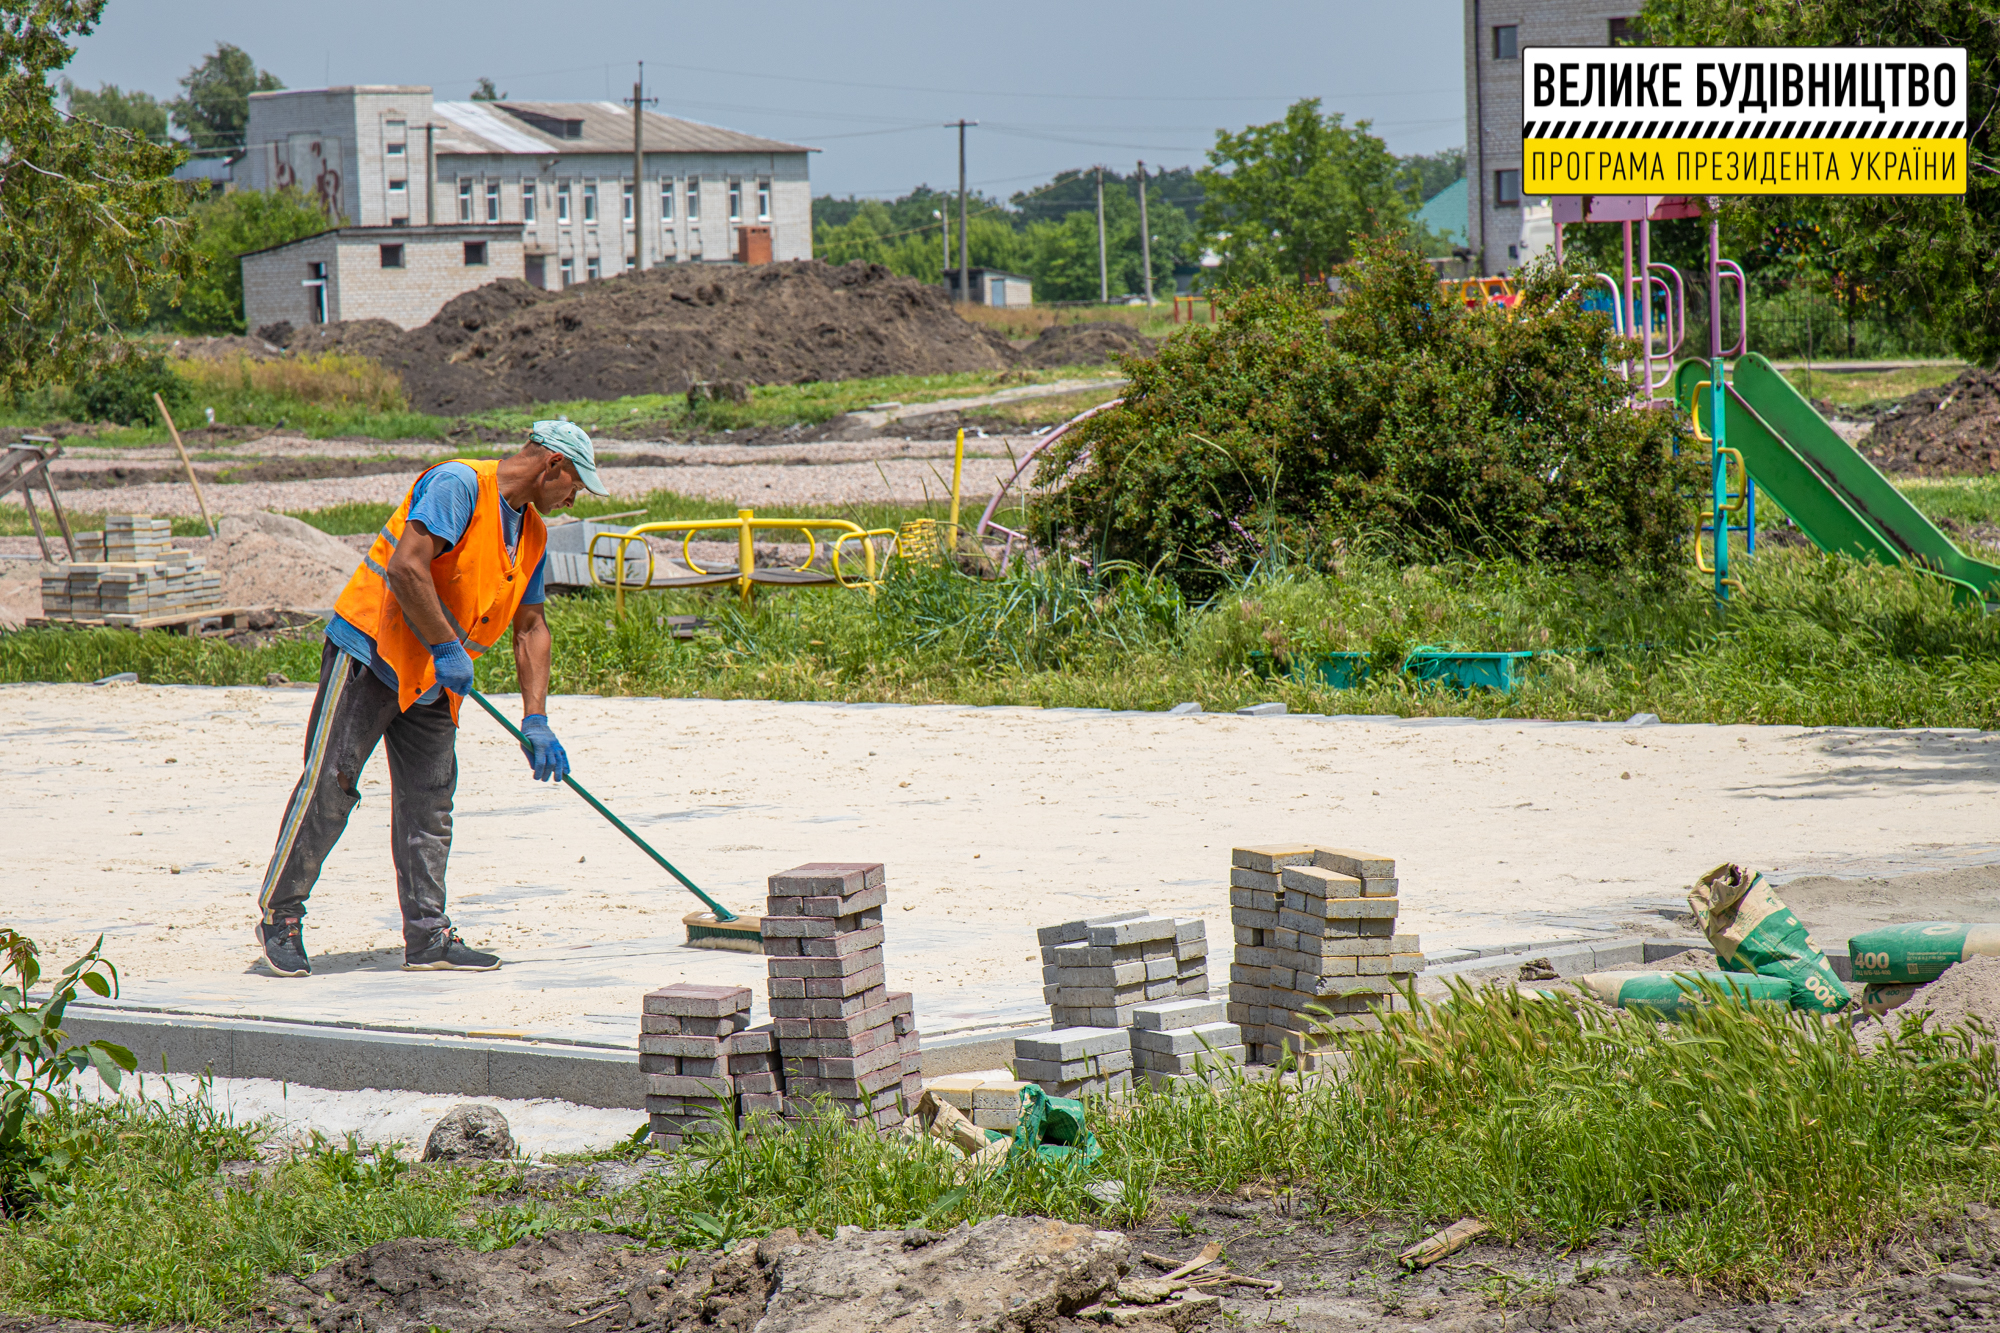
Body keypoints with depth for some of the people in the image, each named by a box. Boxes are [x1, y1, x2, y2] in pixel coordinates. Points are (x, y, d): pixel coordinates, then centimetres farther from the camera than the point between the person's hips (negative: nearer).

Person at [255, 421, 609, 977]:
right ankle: (279, 914, 2)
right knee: (329, 784, -8)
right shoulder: (459, 485, -16)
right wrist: (446, 649, -23)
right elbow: (407, 567, -26)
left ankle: (427, 937, 7)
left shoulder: (532, 533, 12)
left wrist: (535, 721, 8)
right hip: (369, 653, -8)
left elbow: (530, 628, 16)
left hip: (433, 682, 8)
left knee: (429, 802, 4)